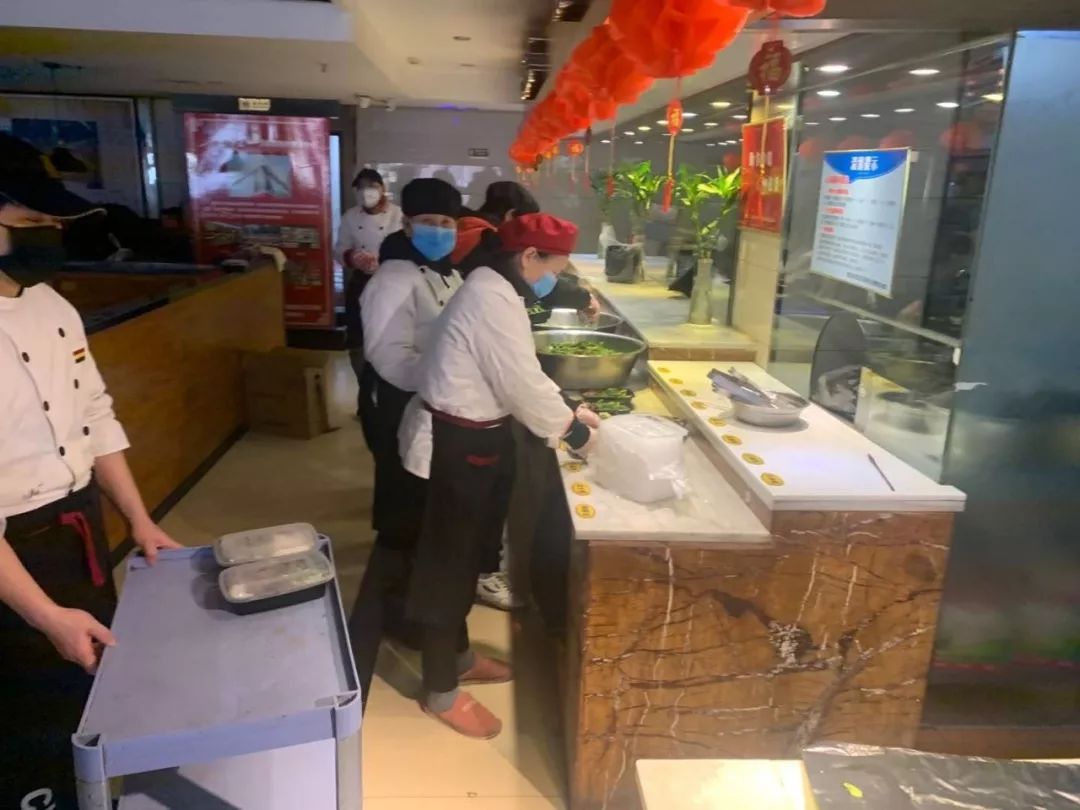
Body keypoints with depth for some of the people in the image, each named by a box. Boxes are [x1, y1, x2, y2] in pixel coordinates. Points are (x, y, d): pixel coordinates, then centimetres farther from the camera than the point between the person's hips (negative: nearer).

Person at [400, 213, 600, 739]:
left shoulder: (494, 288, 11)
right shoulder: (495, 302, -22)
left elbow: (519, 375, 17)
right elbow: (523, 386, -21)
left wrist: (568, 412, 13)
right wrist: (572, 430, -7)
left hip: (470, 435, 11)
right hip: (460, 443, -11)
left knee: (463, 553, 22)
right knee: (448, 559, 3)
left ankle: (457, 657, 41)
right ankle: (441, 692, 20)